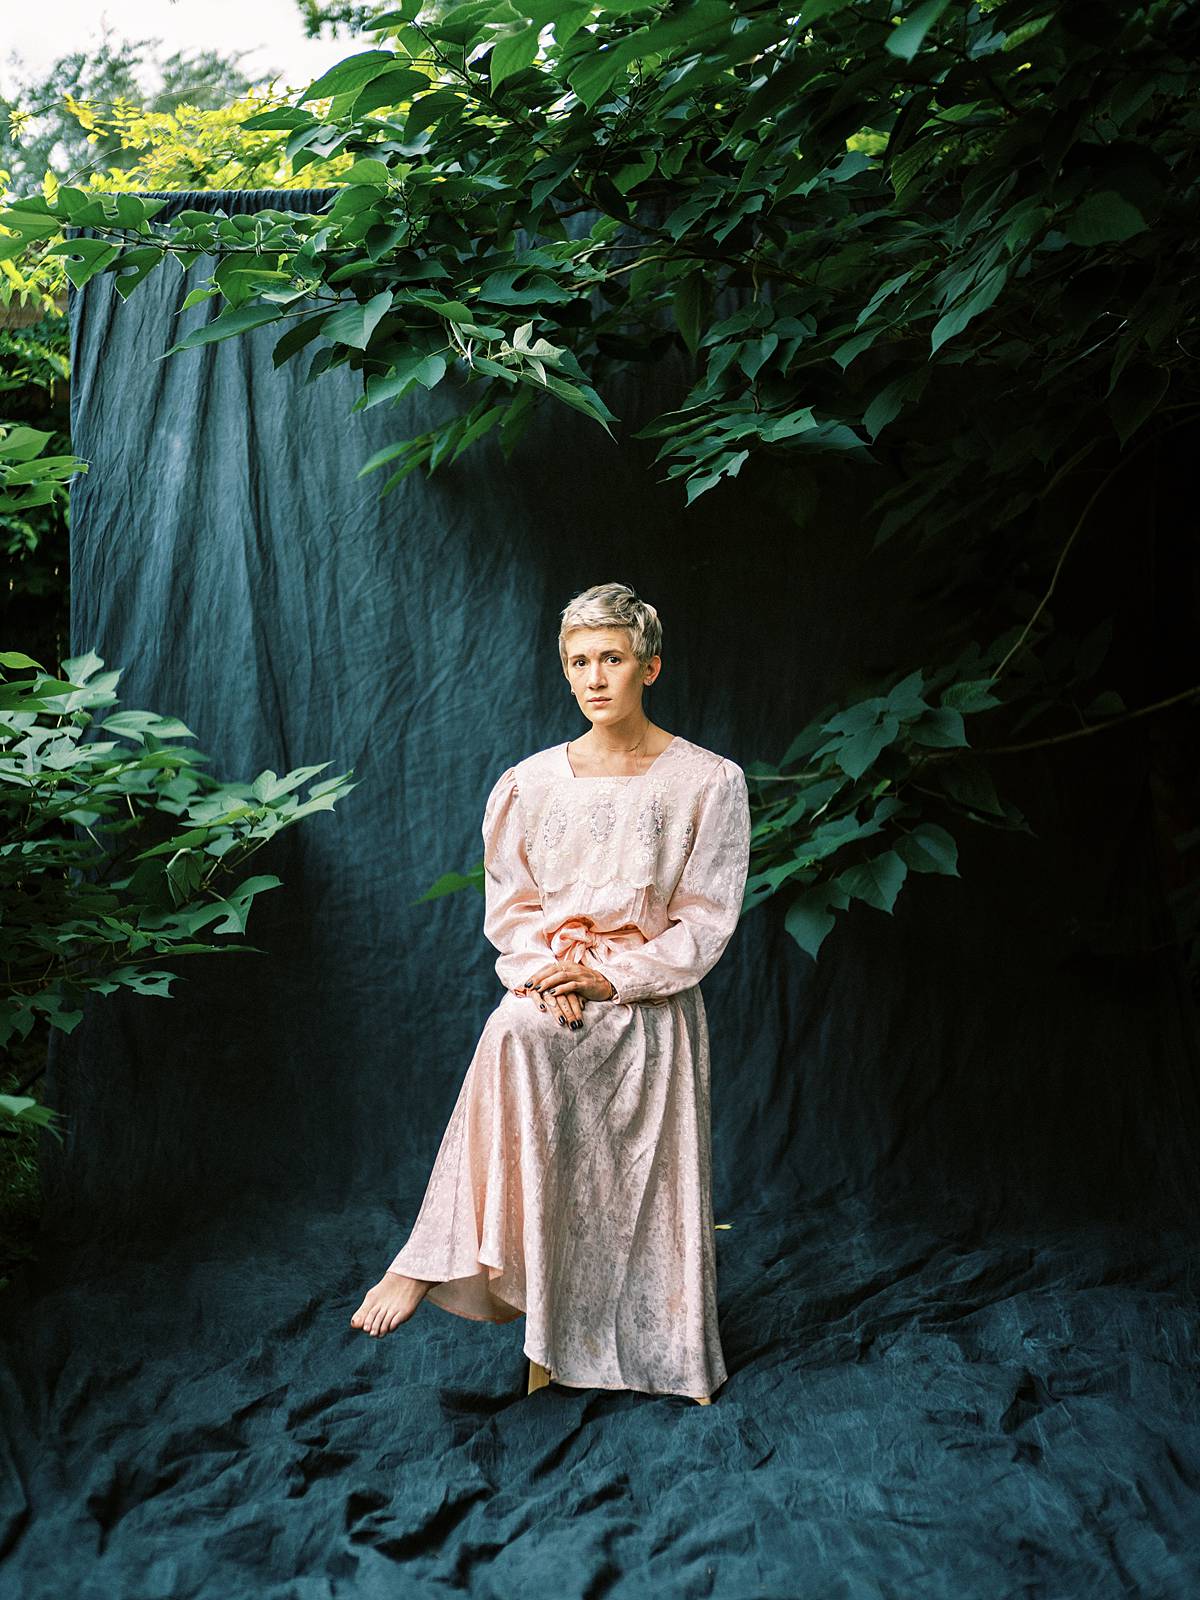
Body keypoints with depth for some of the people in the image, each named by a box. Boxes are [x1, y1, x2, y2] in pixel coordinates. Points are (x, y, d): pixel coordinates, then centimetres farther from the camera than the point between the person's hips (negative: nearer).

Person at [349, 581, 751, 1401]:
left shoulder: (708, 781, -2)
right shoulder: (531, 782, 5)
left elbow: (706, 924, -4)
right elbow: (508, 903, 8)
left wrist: (610, 973, -13)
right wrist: (547, 970, -11)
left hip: (652, 1003, -1)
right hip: (549, 987, 1)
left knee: (652, 1188, -6)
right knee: (514, 1037, -31)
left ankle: (672, 1353, 13)